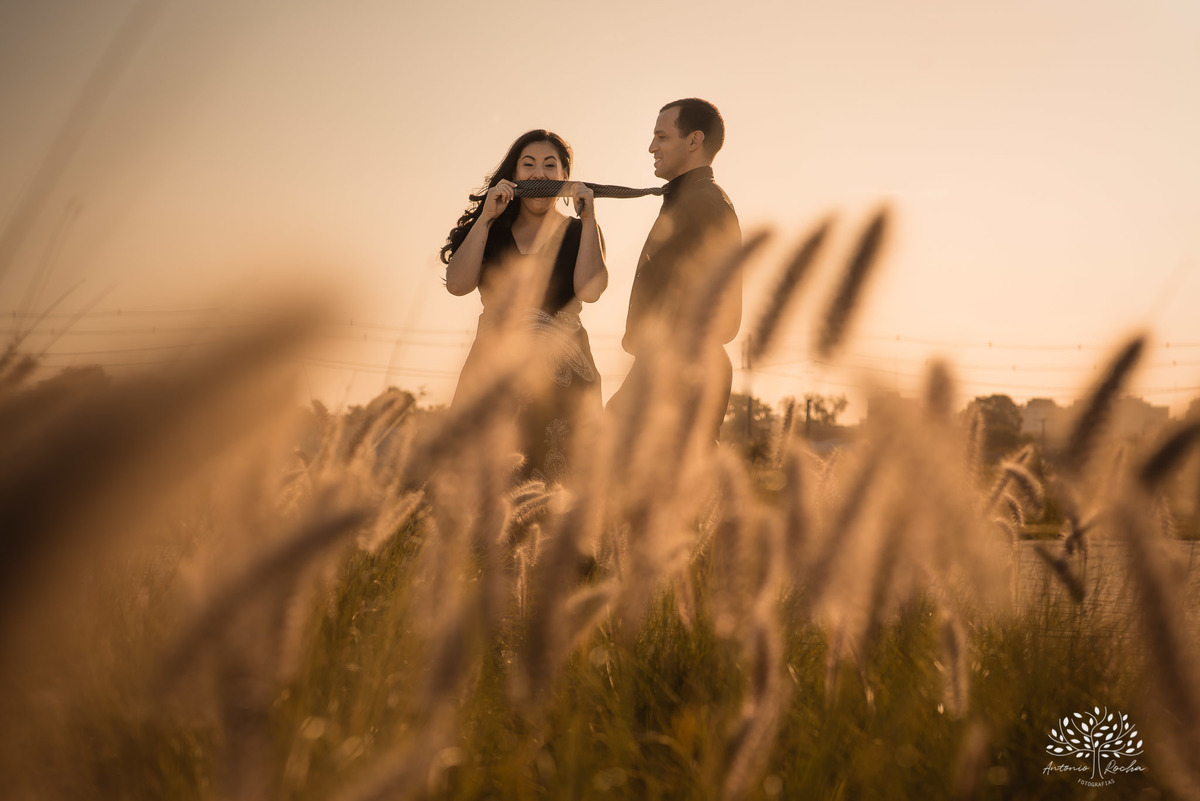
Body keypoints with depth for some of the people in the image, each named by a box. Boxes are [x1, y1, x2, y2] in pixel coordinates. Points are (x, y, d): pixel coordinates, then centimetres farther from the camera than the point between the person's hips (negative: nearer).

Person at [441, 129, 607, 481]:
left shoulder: (579, 231, 9)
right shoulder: (492, 229, 14)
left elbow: (590, 290, -9)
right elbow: (457, 284, -2)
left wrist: (588, 219, -6)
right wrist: (485, 217, -2)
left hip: (561, 371, -1)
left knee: (554, 475, -6)